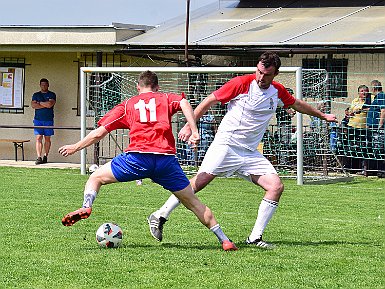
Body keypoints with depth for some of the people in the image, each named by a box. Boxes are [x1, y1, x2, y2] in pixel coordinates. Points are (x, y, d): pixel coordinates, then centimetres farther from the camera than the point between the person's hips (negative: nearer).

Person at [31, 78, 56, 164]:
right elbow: (33, 105, -2)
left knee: (47, 138, 2)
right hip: (38, 119, 1)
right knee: (38, 138, -7)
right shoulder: (36, 95, 13)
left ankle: (45, 156, 10)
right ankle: (39, 157, -11)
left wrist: (39, 103, -3)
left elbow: (50, 104, -11)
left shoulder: (52, 95, 6)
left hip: (48, 120, -1)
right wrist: (45, 105, -8)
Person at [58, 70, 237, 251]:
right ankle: (224, 241, 9)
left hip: (138, 157, -1)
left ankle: (86, 207, -11)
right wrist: (194, 131, -7)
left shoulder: (127, 105, 23)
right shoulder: (166, 99, 22)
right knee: (193, 202, 14)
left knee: (96, 178, 17)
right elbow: (183, 103, -2)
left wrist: (75, 147, 32)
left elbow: (99, 133, 20)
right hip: (166, 158, 1)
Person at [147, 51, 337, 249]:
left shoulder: (278, 91, 7)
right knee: (200, 182, -16)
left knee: (276, 187, -8)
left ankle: (255, 238, -4)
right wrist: (189, 125, -11)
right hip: (226, 145, -5)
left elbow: (297, 104, 28)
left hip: (250, 153, 6)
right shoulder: (242, 83, -10)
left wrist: (322, 115, 38)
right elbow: (210, 101, -5)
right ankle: (160, 216, -3)